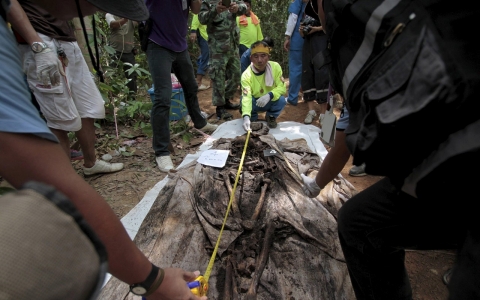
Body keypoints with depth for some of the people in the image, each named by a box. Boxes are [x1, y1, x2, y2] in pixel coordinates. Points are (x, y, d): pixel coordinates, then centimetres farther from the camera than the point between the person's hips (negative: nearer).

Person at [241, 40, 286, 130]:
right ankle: (253, 118, 3)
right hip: (255, 103, -1)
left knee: (281, 100, -31)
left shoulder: (275, 67, -18)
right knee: (243, 100, -32)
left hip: (271, 102, 1)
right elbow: (246, 97, -34)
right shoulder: (246, 75, -24)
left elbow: (282, 87, -18)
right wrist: (246, 116, -51)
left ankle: (271, 116, 3)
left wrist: (270, 95, -40)